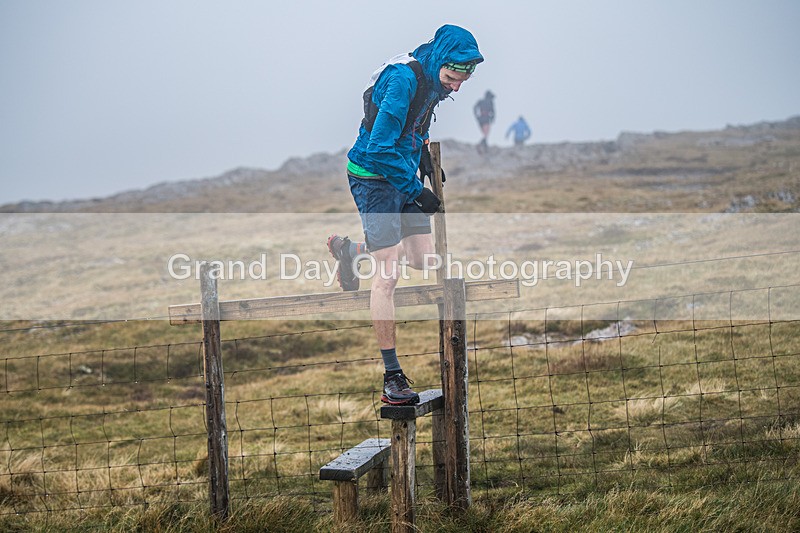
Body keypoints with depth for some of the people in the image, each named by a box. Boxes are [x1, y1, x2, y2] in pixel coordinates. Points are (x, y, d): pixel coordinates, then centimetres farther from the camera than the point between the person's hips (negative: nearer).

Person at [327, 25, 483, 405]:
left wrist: (424, 159, 15)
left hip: (404, 175, 9)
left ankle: (350, 251, 32)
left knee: (424, 260, 9)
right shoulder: (403, 80, -26)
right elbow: (380, 148, -26)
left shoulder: (434, 79, 2)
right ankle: (392, 379, -6)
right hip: (375, 178, -9)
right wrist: (417, 191, -19)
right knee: (388, 276, -10)